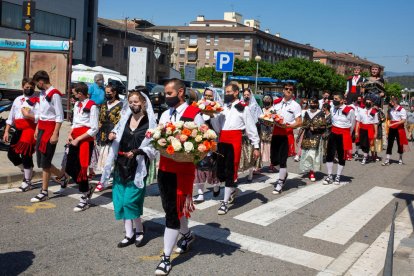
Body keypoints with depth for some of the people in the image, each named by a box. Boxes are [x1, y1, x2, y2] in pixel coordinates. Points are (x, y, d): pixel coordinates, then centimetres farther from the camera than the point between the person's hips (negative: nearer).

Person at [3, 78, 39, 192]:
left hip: (30, 130, -7)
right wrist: (6, 131, 12)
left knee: (26, 155, -5)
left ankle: (27, 182, 9)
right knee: (11, 153, 10)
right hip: (18, 130, 7)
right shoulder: (17, 100, 15)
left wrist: (28, 115, -22)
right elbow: (11, 117, 16)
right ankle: (27, 170, 32)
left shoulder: (37, 100, -5)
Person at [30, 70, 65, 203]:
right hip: (41, 129, 9)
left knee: (45, 162, -3)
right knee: (41, 161, 10)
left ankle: (44, 192, 12)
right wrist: (37, 129, 18)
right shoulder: (42, 93, 13)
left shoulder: (54, 94, -15)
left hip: (50, 129, -9)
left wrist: (55, 134, -18)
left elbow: (60, 116, -16)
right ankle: (62, 176, 29)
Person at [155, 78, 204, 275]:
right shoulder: (165, 115, 11)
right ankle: (187, 235, 44)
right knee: (170, 207, 17)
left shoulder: (194, 114, -10)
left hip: (183, 170, -7)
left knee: (173, 211, -3)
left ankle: (166, 258, 7)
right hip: (164, 167, 7)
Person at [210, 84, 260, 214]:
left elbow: (251, 127, -1)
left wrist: (256, 146, -3)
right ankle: (232, 190, 38)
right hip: (222, 141, 6)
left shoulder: (243, 108, 0)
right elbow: (218, 127, 16)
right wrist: (212, 116, -1)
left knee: (230, 171, -4)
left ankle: (225, 202, 3)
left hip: (235, 141, -6)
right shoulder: (223, 107, 17)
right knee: (220, 169, 11)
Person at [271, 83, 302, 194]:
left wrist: (286, 126, -19)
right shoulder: (277, 103, 11)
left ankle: (280, 183, 13)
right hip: (276, 133, 4)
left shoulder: (295, 105, -2)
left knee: (282, 159, -1)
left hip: (287, 134, -4)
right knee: (274, 159, 8)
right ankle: (283, 174, 37)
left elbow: (299, 123, -6)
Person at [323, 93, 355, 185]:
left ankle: (338, 177, 17)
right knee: (329, 155, 1)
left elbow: (352, 124, 0)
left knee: (342, 156, 6)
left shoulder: (349, 110, -13)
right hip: (333, 133, 4)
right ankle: (329, 176, 11)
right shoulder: (332, 109, 2)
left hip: (343, 135, -4)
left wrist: (347, 135, 11)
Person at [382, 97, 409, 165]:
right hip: (392, 129, 5)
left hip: (399, 129, -5)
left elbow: (403, 120, -16)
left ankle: (400, 159, 27)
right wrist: (388, 109, 4)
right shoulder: (391, 109, 6)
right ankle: (387, 160, -2)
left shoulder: (402, 109, -11)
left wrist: (393, 124, -22)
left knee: (400, 144, 9)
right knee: (389, 144, -1)